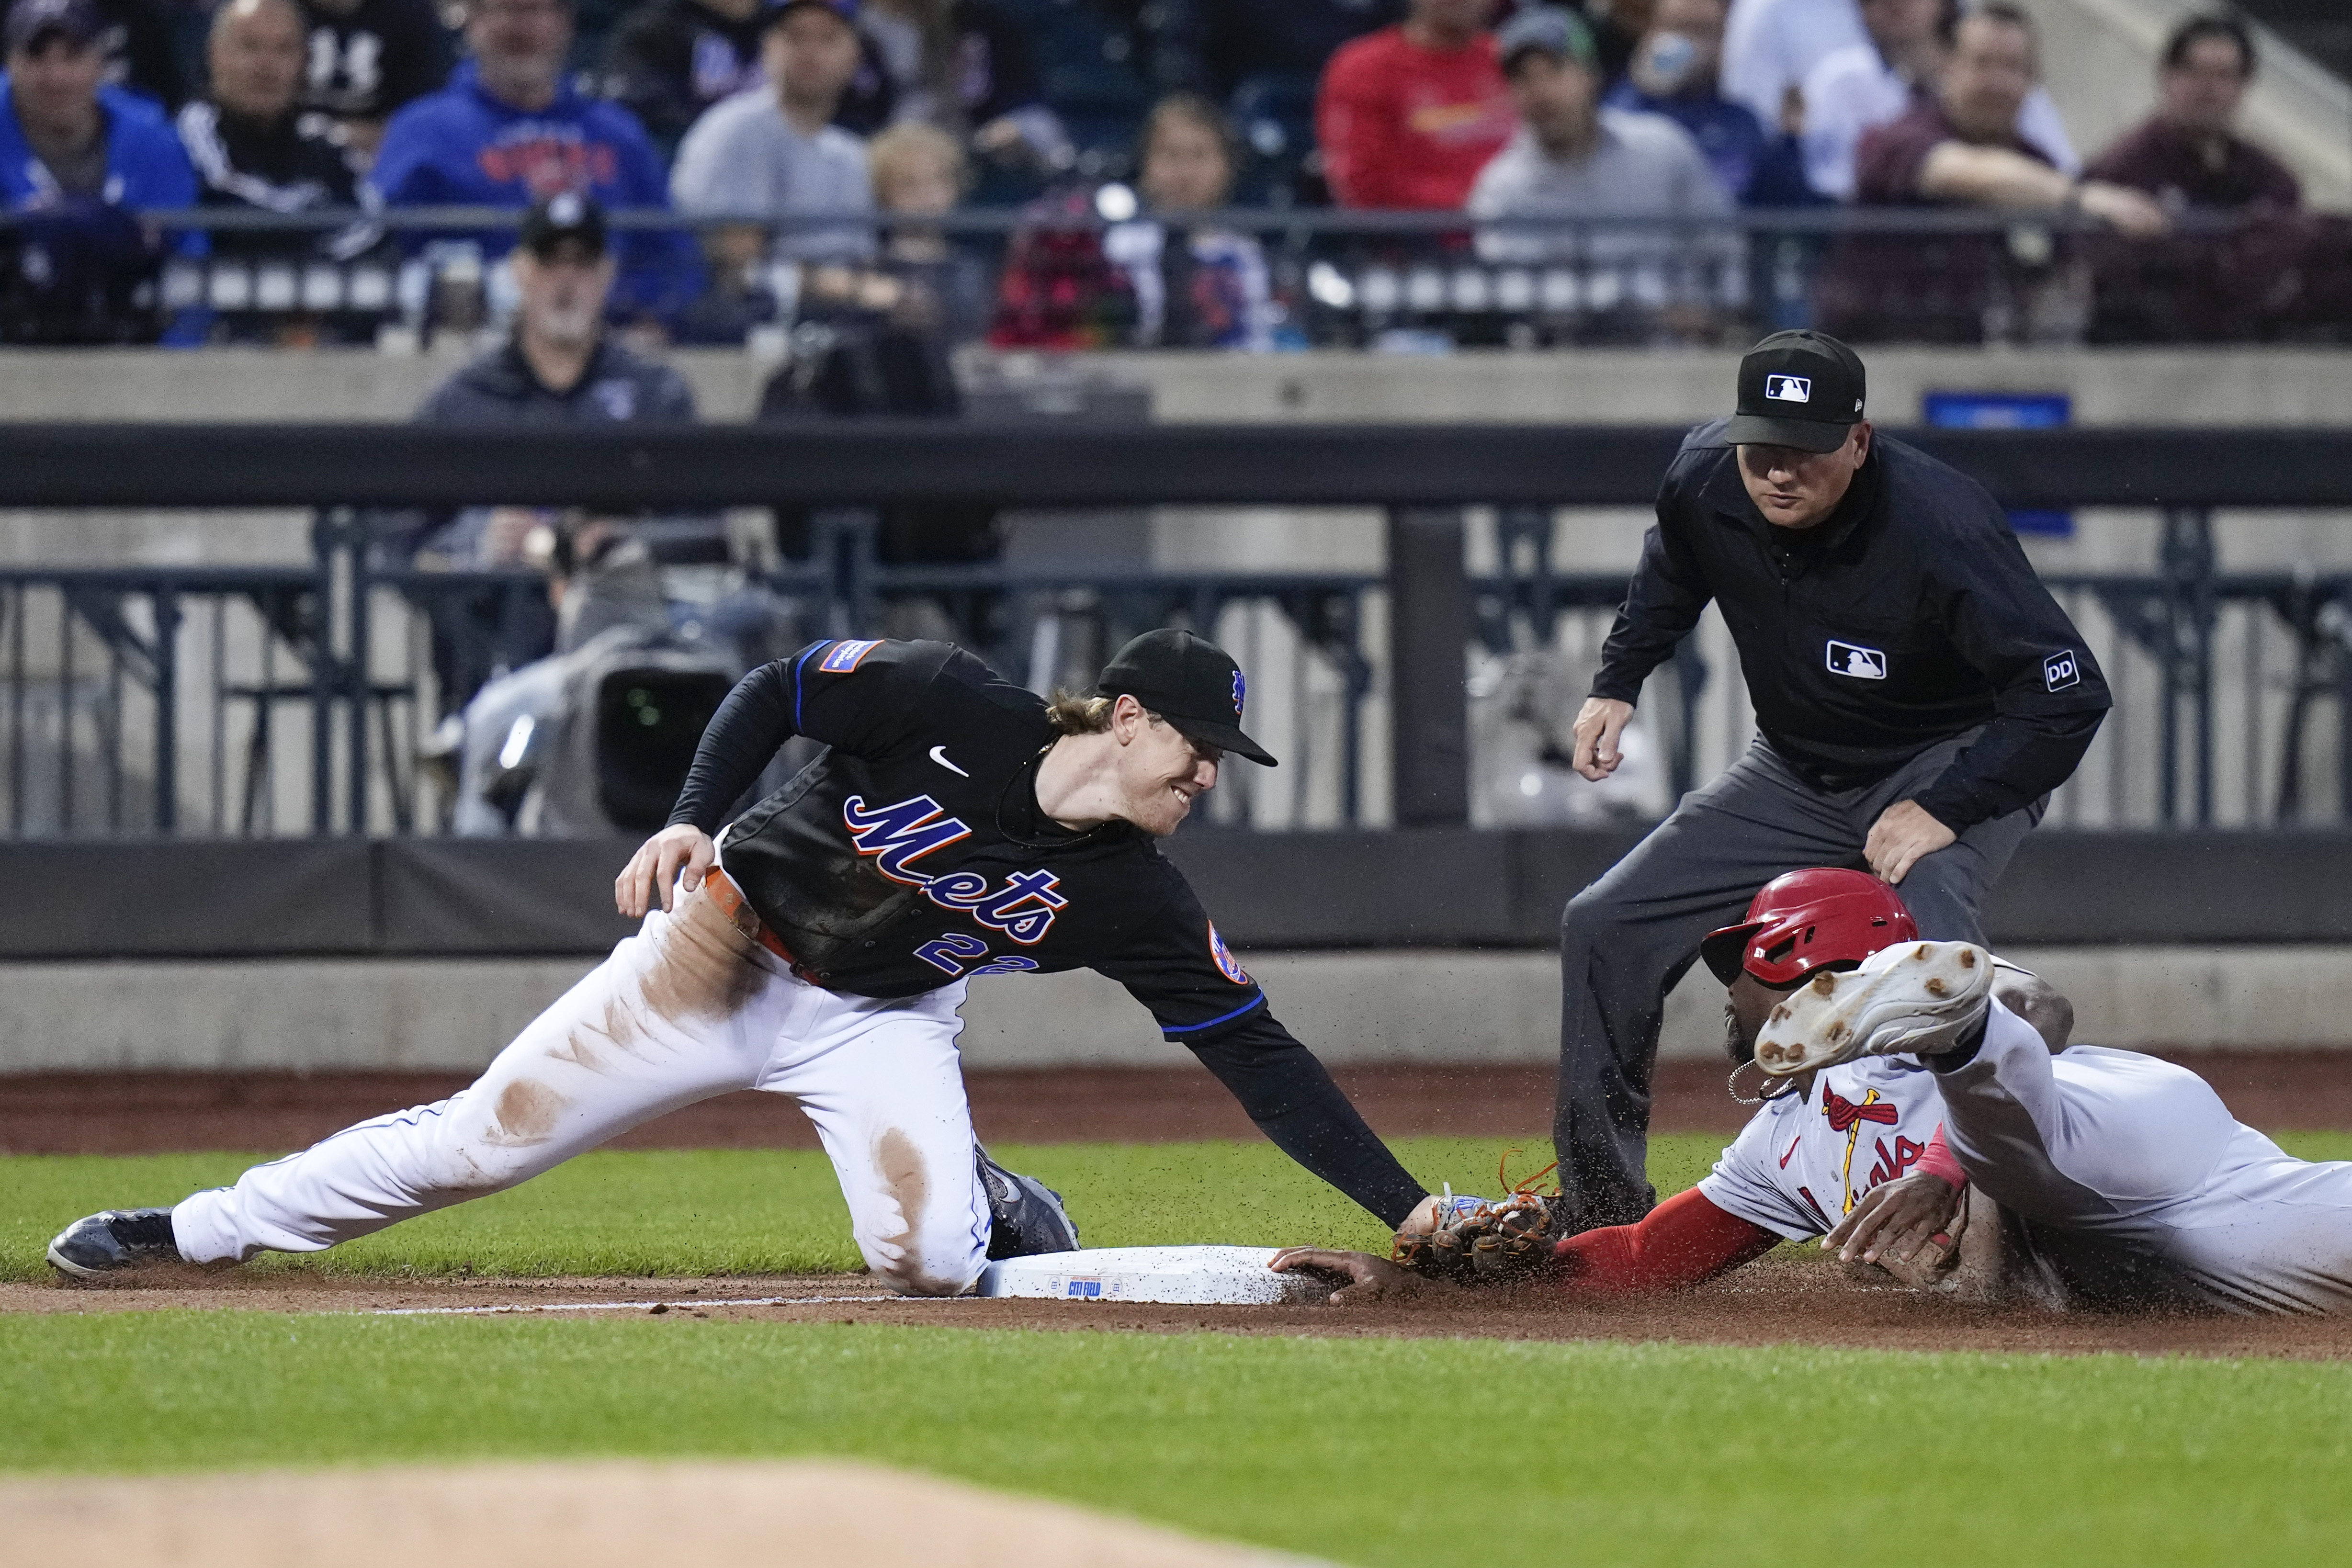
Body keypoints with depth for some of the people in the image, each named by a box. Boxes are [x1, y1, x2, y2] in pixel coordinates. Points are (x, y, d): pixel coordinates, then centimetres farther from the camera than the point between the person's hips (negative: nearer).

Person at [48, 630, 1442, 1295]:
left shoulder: (1137, 901, -15)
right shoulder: (953, 707, -22)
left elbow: (1261, 1057, -14)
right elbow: (775, 693, -10)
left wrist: (1410, 1206, -19)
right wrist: (692, 818, -24)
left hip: (882, 1024, 1)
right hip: (728, 947, -1)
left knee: (931, 1260, -25)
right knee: (482, 1138, -3)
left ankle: (991, 1197, 11)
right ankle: (207, 1229, 12)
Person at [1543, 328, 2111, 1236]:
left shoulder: (1937, 528, -33)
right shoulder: (1704, 481, -15)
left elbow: (2069, 693, -32)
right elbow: (1672, 571, 13)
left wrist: (1943, 809, -34)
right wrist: (1618, 680, 2)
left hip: (1953, 763, -7)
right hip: (1797, 775, 7)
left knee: (1924, 932, -36)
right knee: (1606, 926, 3)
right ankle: (1601, 1212, 16)